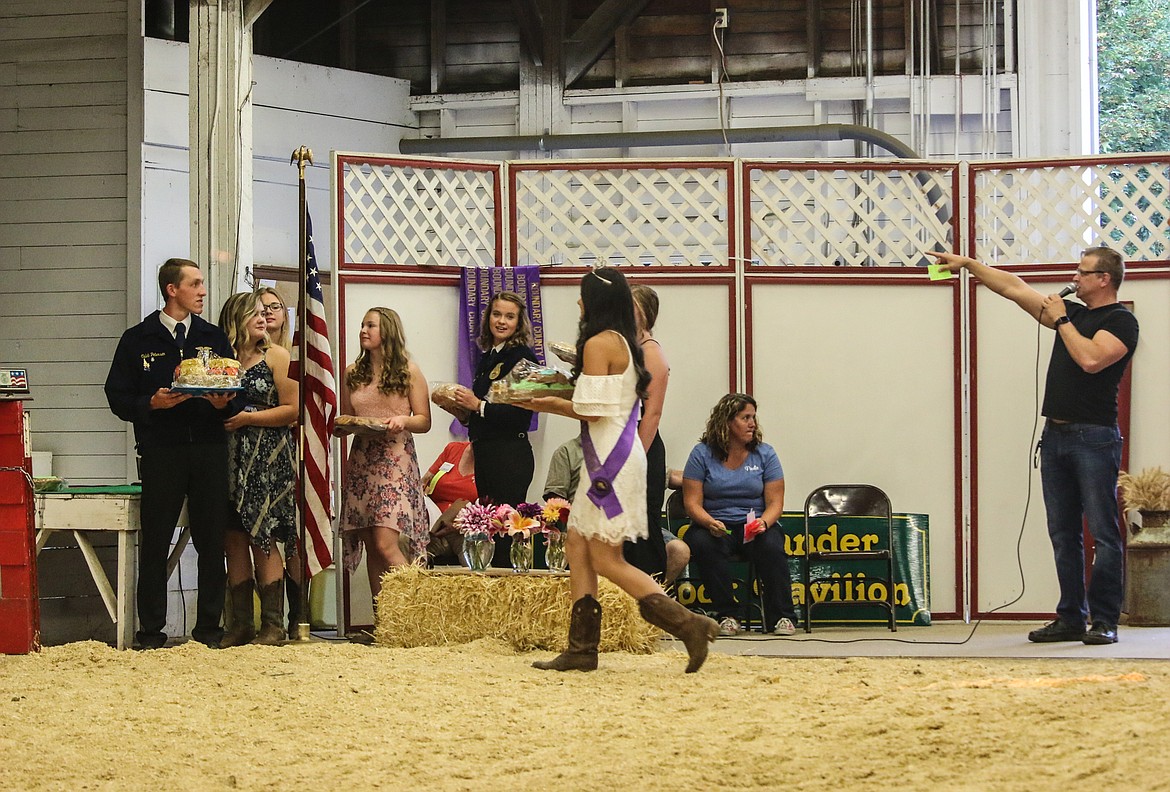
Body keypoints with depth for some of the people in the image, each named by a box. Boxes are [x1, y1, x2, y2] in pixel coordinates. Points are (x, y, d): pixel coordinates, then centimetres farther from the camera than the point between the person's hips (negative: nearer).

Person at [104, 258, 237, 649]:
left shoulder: (214, 337, 16)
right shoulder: (138, 339, 8)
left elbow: (236, 393, 15)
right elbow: (117, 396, 4)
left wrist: (224, 403, -7)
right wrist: (151, 403, -13)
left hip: (209, 450, 2)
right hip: (161, 451, -2)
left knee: (212, 540, 1)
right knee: (155, 542, -2)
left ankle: (209, 627, 8)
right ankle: (151, 630, 3)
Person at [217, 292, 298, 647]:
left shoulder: (276, 356, 2)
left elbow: (292, 409, -4)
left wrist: (248, 418, -12)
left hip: (267, 457, -4)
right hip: (230, 458, 4)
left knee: (262, 540, -7)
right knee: (234, 540, 2)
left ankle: (273, 624, -4)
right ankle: (240, 624, 5)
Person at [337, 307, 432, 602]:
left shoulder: (408, 371, 2)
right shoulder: (353, 374, 13)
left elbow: (424, 421, 2)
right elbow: (344, 419, 20)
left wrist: (403, 421, -18)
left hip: (395, 460, -4)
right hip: (361, 462, 4)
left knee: (385, 544, -17)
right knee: (372, 547, 1)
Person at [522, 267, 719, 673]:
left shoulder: (599, 343, -13)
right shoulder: (625, 343, 15)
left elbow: (591, 410, -16)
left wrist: (550, 404, 1)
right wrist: (551, 403, 18)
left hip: (611, 460, -10)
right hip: (612, 458, 10)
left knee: (606, 559, -8)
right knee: (577, 547, 10)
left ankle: (689, 624, -13)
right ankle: (582, 648, 10)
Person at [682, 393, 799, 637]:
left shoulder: (764, 454, 6)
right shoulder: (703, 454, 2)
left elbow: (775, 502, 2)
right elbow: (692, 502, -3)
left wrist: (763, 523, -20)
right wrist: (710, 523, -24)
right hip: (715, 524, -1)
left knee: (771, 546, -32)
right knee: (703, 544, -34)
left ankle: (782, 617, -20)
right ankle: (726, 615, -21)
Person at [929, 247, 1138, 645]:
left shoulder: (1121, 321, -5)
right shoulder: (1072, 313, 18)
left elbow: (1091, 359, -22)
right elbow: (1015, 288, 22)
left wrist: (1061, 321, -9)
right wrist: (968, 264, 22)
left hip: (1094, 437, -8)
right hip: (1056, 434, 8)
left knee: (1104, 534, -6)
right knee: (1064, 535, 7)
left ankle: (1105, 622, -5)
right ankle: (1071, 619, 10)